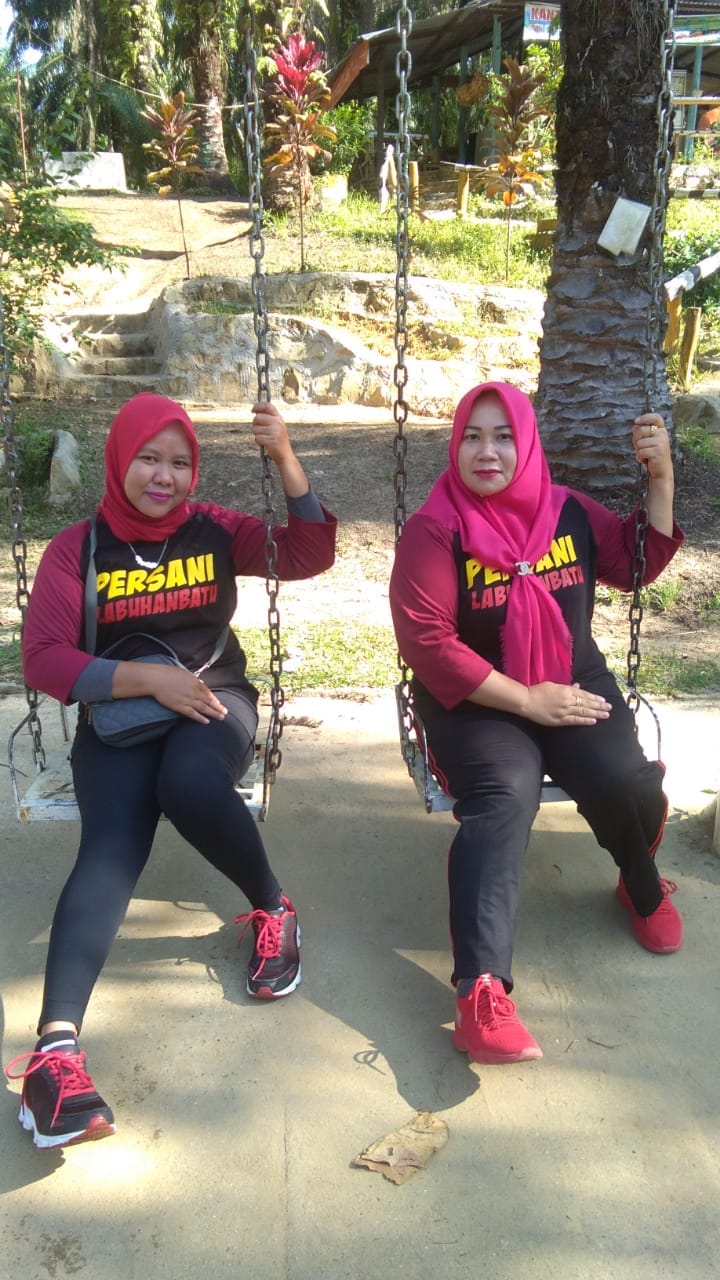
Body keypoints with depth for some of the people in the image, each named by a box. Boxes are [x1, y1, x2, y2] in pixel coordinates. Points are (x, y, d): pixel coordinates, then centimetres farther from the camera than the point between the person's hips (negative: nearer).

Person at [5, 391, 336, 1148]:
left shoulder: (214, 530, 5)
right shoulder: (77, 548, 0)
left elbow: (310, 555, -5)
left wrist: (284, 459, -17)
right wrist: (150, 678, -17)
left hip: (214, 701, 1)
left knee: (189, 785, -35)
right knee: (112, 844, -29)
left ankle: (272, 909, -7)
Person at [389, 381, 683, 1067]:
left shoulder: (568, 511, 4)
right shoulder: (435, 528, -11)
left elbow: (638, 565, 16)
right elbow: (426, 641, -17)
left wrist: (661, 478, 2)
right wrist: (527, 700, -18)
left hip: (573, 685, 4)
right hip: (474, 700, -3)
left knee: (627, 782, -22)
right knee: (505, 794, -32)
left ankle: (641, 884, 14)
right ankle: (481, 989, -35)